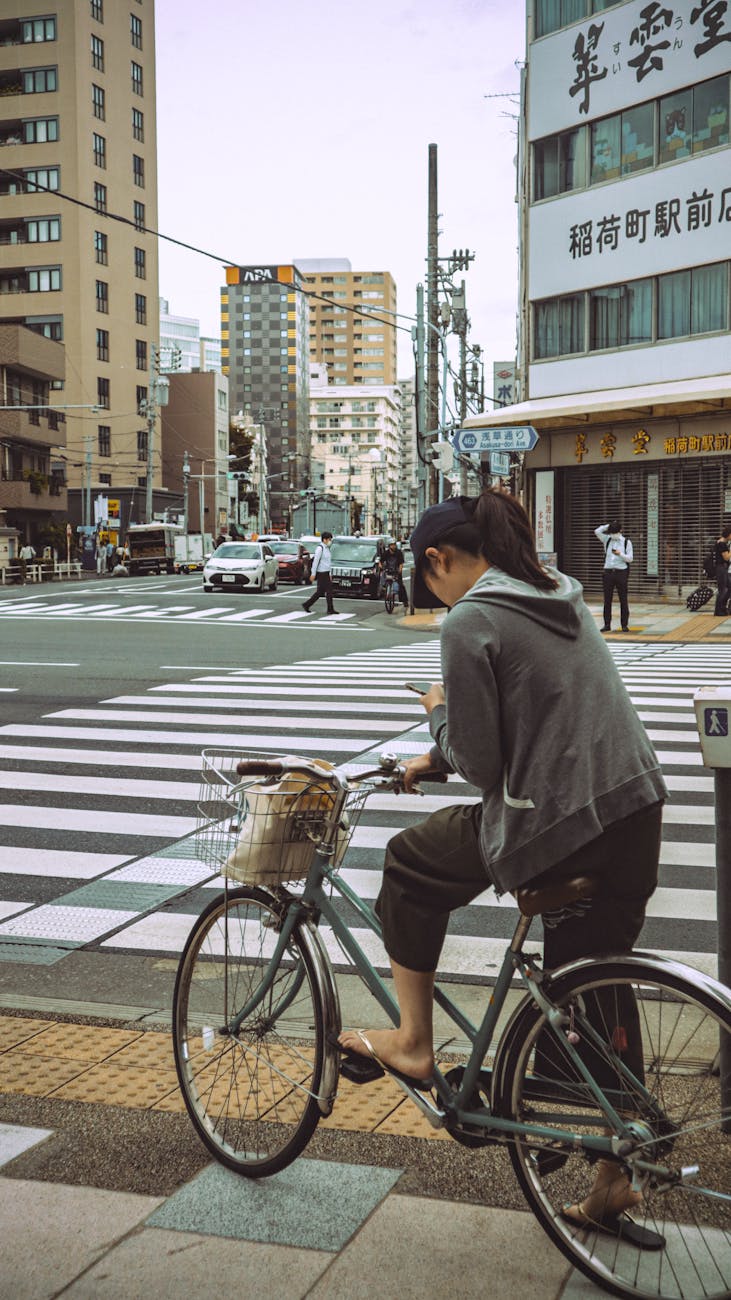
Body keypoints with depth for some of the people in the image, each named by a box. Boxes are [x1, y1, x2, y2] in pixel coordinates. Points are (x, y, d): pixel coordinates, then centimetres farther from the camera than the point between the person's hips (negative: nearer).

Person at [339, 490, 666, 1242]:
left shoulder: (469, 622, -11)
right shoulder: (559, 595, 15)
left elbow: (480, 764, -12)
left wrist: (439, 714, 8)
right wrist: (440, 756, 29)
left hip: (554, 828, -8)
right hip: (636, 812, 8)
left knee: (411, 864, 16)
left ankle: (412, 1043, 23)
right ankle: (616, 1174, 29)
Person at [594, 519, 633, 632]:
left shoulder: (626, 542, 4)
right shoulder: (607, 540, 12)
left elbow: (630, 558, -1)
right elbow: (597, 531, 0)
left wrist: (620, 554, -17)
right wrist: (609, 525, 1)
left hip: (621, 572, -3)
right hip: (608, 572, 3)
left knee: (623, 600, -1)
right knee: (607, 600, 2)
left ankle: (625, 625, 2)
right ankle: (607, 625, 7)